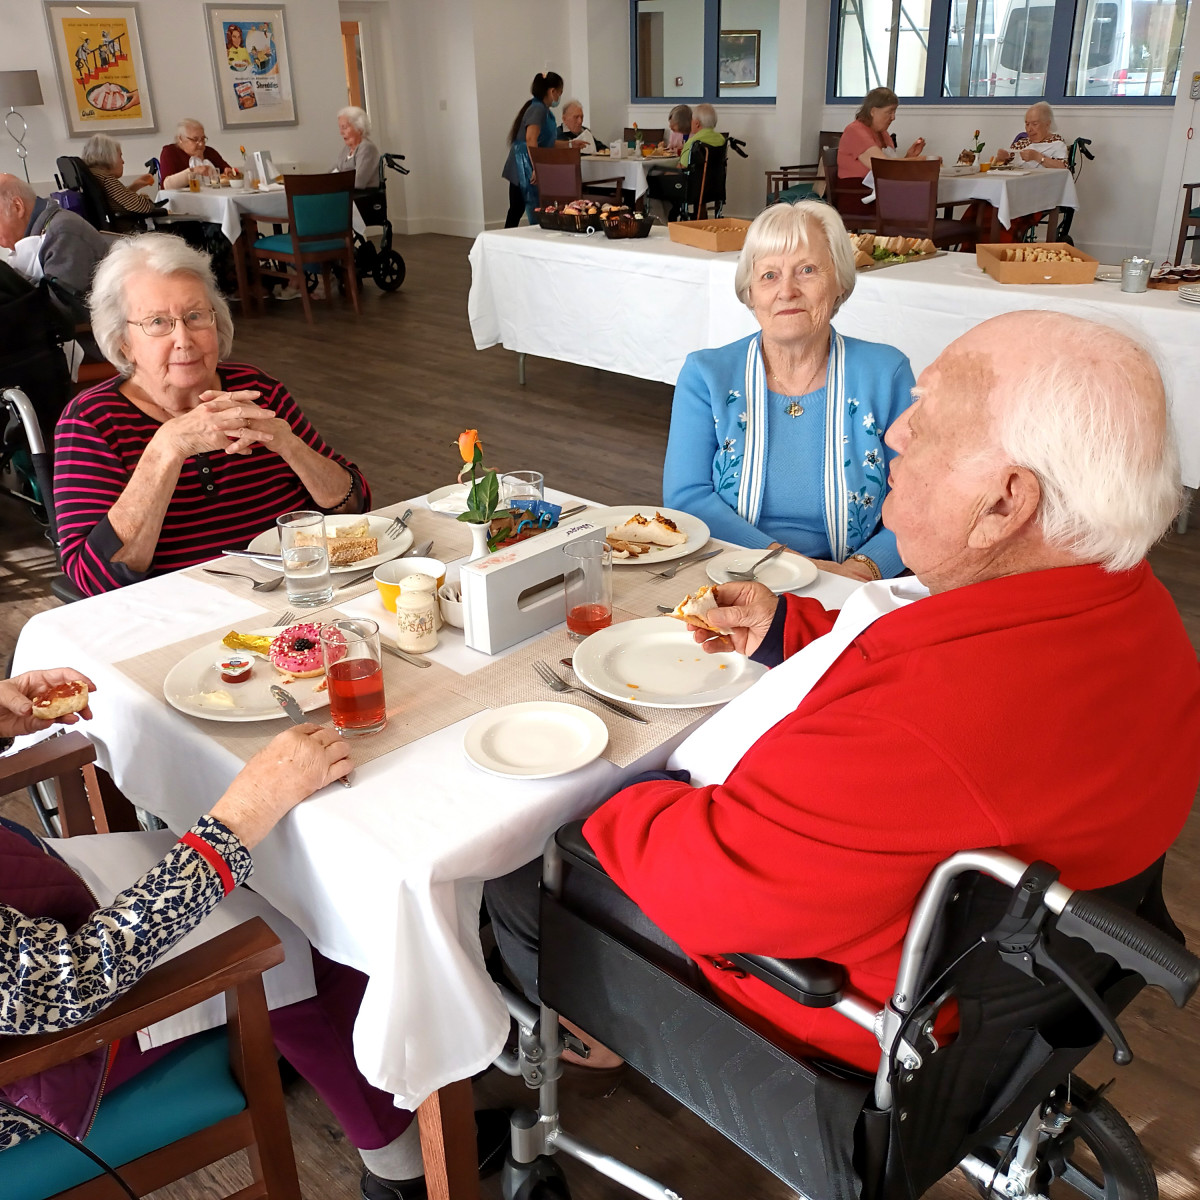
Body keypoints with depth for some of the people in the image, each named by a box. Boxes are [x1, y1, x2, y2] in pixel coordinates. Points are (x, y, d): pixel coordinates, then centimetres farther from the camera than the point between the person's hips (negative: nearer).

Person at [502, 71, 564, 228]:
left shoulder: (544, 110, 18)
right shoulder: (538, 109, -13)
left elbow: (547, 142, 28)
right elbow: (530, 139, -25)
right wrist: (536, 169, -27)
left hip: (520, 170, 10)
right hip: (525, 168, -10)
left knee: (516, 210, 12)